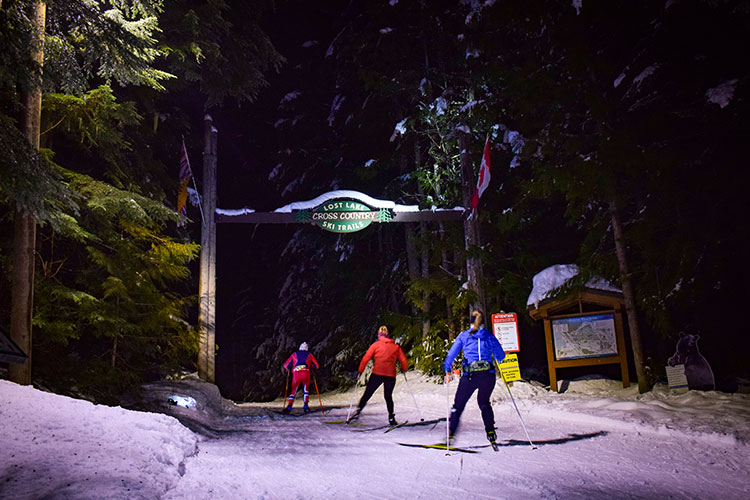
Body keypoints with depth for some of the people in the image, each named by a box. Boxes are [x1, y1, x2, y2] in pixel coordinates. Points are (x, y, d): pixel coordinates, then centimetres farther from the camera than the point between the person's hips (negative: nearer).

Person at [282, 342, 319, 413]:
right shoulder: (309, 354, 22)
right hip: (306, 373, 0)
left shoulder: (294, 354, 22)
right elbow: (316, 366, 23)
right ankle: (305, 406, 9)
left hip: (296, 374, 0)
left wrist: (289, 370, 39)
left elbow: (286, 365, 19)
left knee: (293, 390, 13)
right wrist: (311, 367, 42)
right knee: (305, 389, 22)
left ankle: (289, 406, -4)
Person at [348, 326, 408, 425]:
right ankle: (391, 418, 14)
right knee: (388, 396, 18)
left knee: (367, 394, 7)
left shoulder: (376, 344, 5)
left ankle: (357, 411, -5)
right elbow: (404, 361, 10)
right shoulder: (396, 346, 11)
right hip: (391, 376, 2)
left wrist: (360, 370, 8)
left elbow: (366, 358, -1)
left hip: (377, 374, -2)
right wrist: (404, 370, 30)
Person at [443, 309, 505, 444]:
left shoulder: (463, 336, 6)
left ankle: (450, 433, 9)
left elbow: (451, 354, 4)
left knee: (459, 404, 12)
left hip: (470, 375, -2)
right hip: (488, 375, 2)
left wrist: (447, 372, 11)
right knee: (484, 402, 24)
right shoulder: (490, 336, 9)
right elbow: (501, 356, 16)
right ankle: (490, 432, 10)